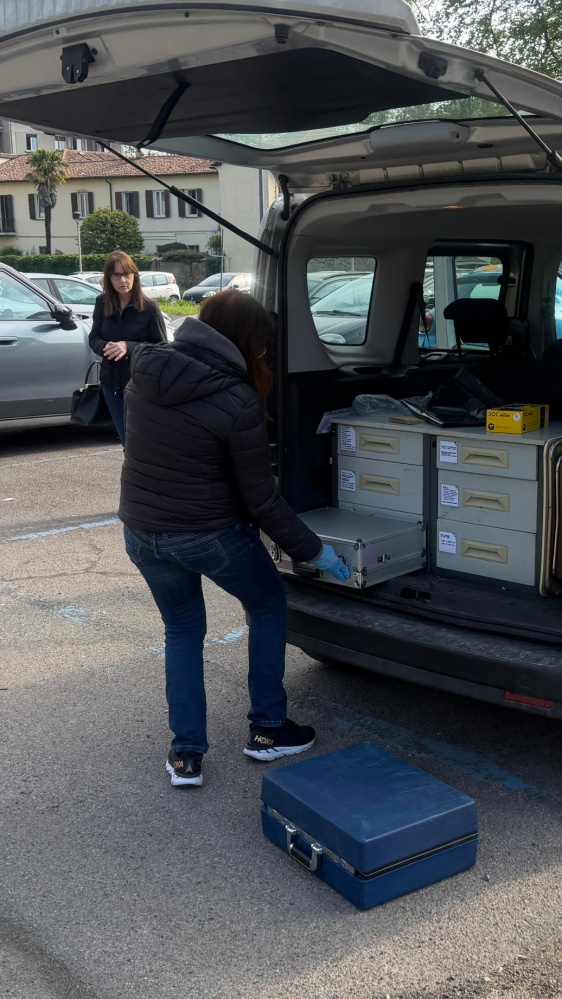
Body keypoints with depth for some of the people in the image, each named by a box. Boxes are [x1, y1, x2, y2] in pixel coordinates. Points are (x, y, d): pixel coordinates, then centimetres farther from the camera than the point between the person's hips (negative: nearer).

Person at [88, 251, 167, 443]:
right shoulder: (102, 303, 1)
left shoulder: (149, 308, -11)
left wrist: (128, 347, -24)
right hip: (112, 382, 4)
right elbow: (94, 338, 8)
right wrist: (105, 347, -16)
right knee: (126, 439, 15)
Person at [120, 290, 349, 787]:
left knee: (182, 630, 24)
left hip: (143, 532, 5)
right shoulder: (238, 402, -20)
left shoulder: (144, 376, -3)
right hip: (210, 535, -5)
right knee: (269, 605, 22)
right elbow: (261, 499, -15)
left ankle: (186, 755, 22)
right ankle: (268, 728, 26)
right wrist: (313, 550, -4)